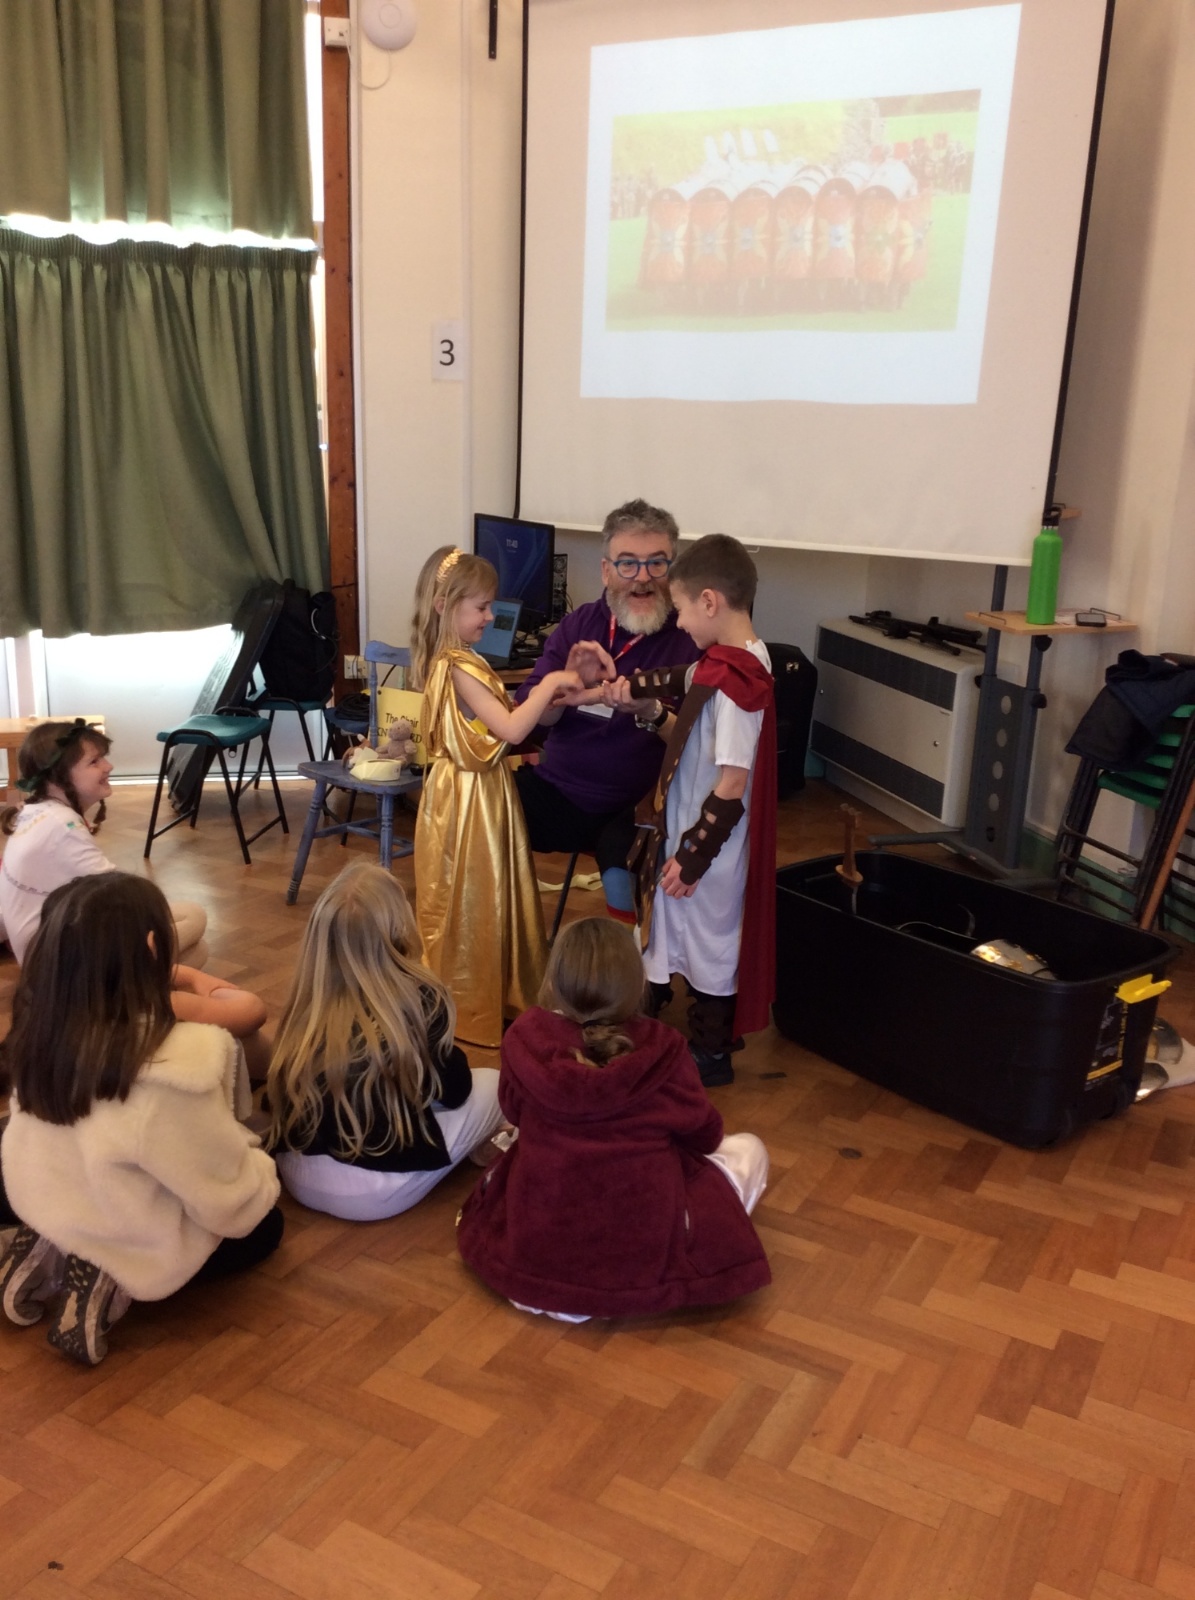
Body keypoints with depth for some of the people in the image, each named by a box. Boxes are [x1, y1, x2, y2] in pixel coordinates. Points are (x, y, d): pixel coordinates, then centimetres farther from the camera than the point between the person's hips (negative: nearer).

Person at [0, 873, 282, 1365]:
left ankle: (54, 1254, 10)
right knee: (264, 1223, 20)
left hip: (46, 1209, 6)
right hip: (138, 1248, -6)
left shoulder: (39, 1032, -15)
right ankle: (117, 1284, -1)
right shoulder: (174, 1067, -35)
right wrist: (261, 1169, 1)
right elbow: (230, 1199, -21)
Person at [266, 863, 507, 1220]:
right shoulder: (421, 999, -14)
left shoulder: (310, 999, -2)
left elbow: (277, 1095, 12)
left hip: (298, 1177, 6)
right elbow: (453, 1091, -1)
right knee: (491, 1085, 10)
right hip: (375, 1191, -6)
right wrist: (450, 1058, 22)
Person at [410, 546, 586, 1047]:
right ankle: (469, 1010, 15)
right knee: (469, 903, 2)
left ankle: (483, 999, 31)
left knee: (479, 901, 18)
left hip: (474, 792, 10)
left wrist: (547, 698, 4)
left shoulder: (448, 661, 9)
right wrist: (548, 684, -18)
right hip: (469, 799, -10)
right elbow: (511, 730, -27)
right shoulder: (458, 667, -23)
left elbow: (501, 720, 12)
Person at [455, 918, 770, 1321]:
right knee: (747, 1149, 18)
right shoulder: (662, 1049, -14)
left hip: (532, 1250, 3)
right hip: (644, 1256, -3)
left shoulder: (525, 1040, -10)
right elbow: (704, 1136, 1)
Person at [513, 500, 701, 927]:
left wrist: (651, 712, -32)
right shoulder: (580, 623, 6)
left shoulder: (693, 638, -7)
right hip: (555, 788, 4)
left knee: (622, 867, -33)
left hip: (636, 807, -4)